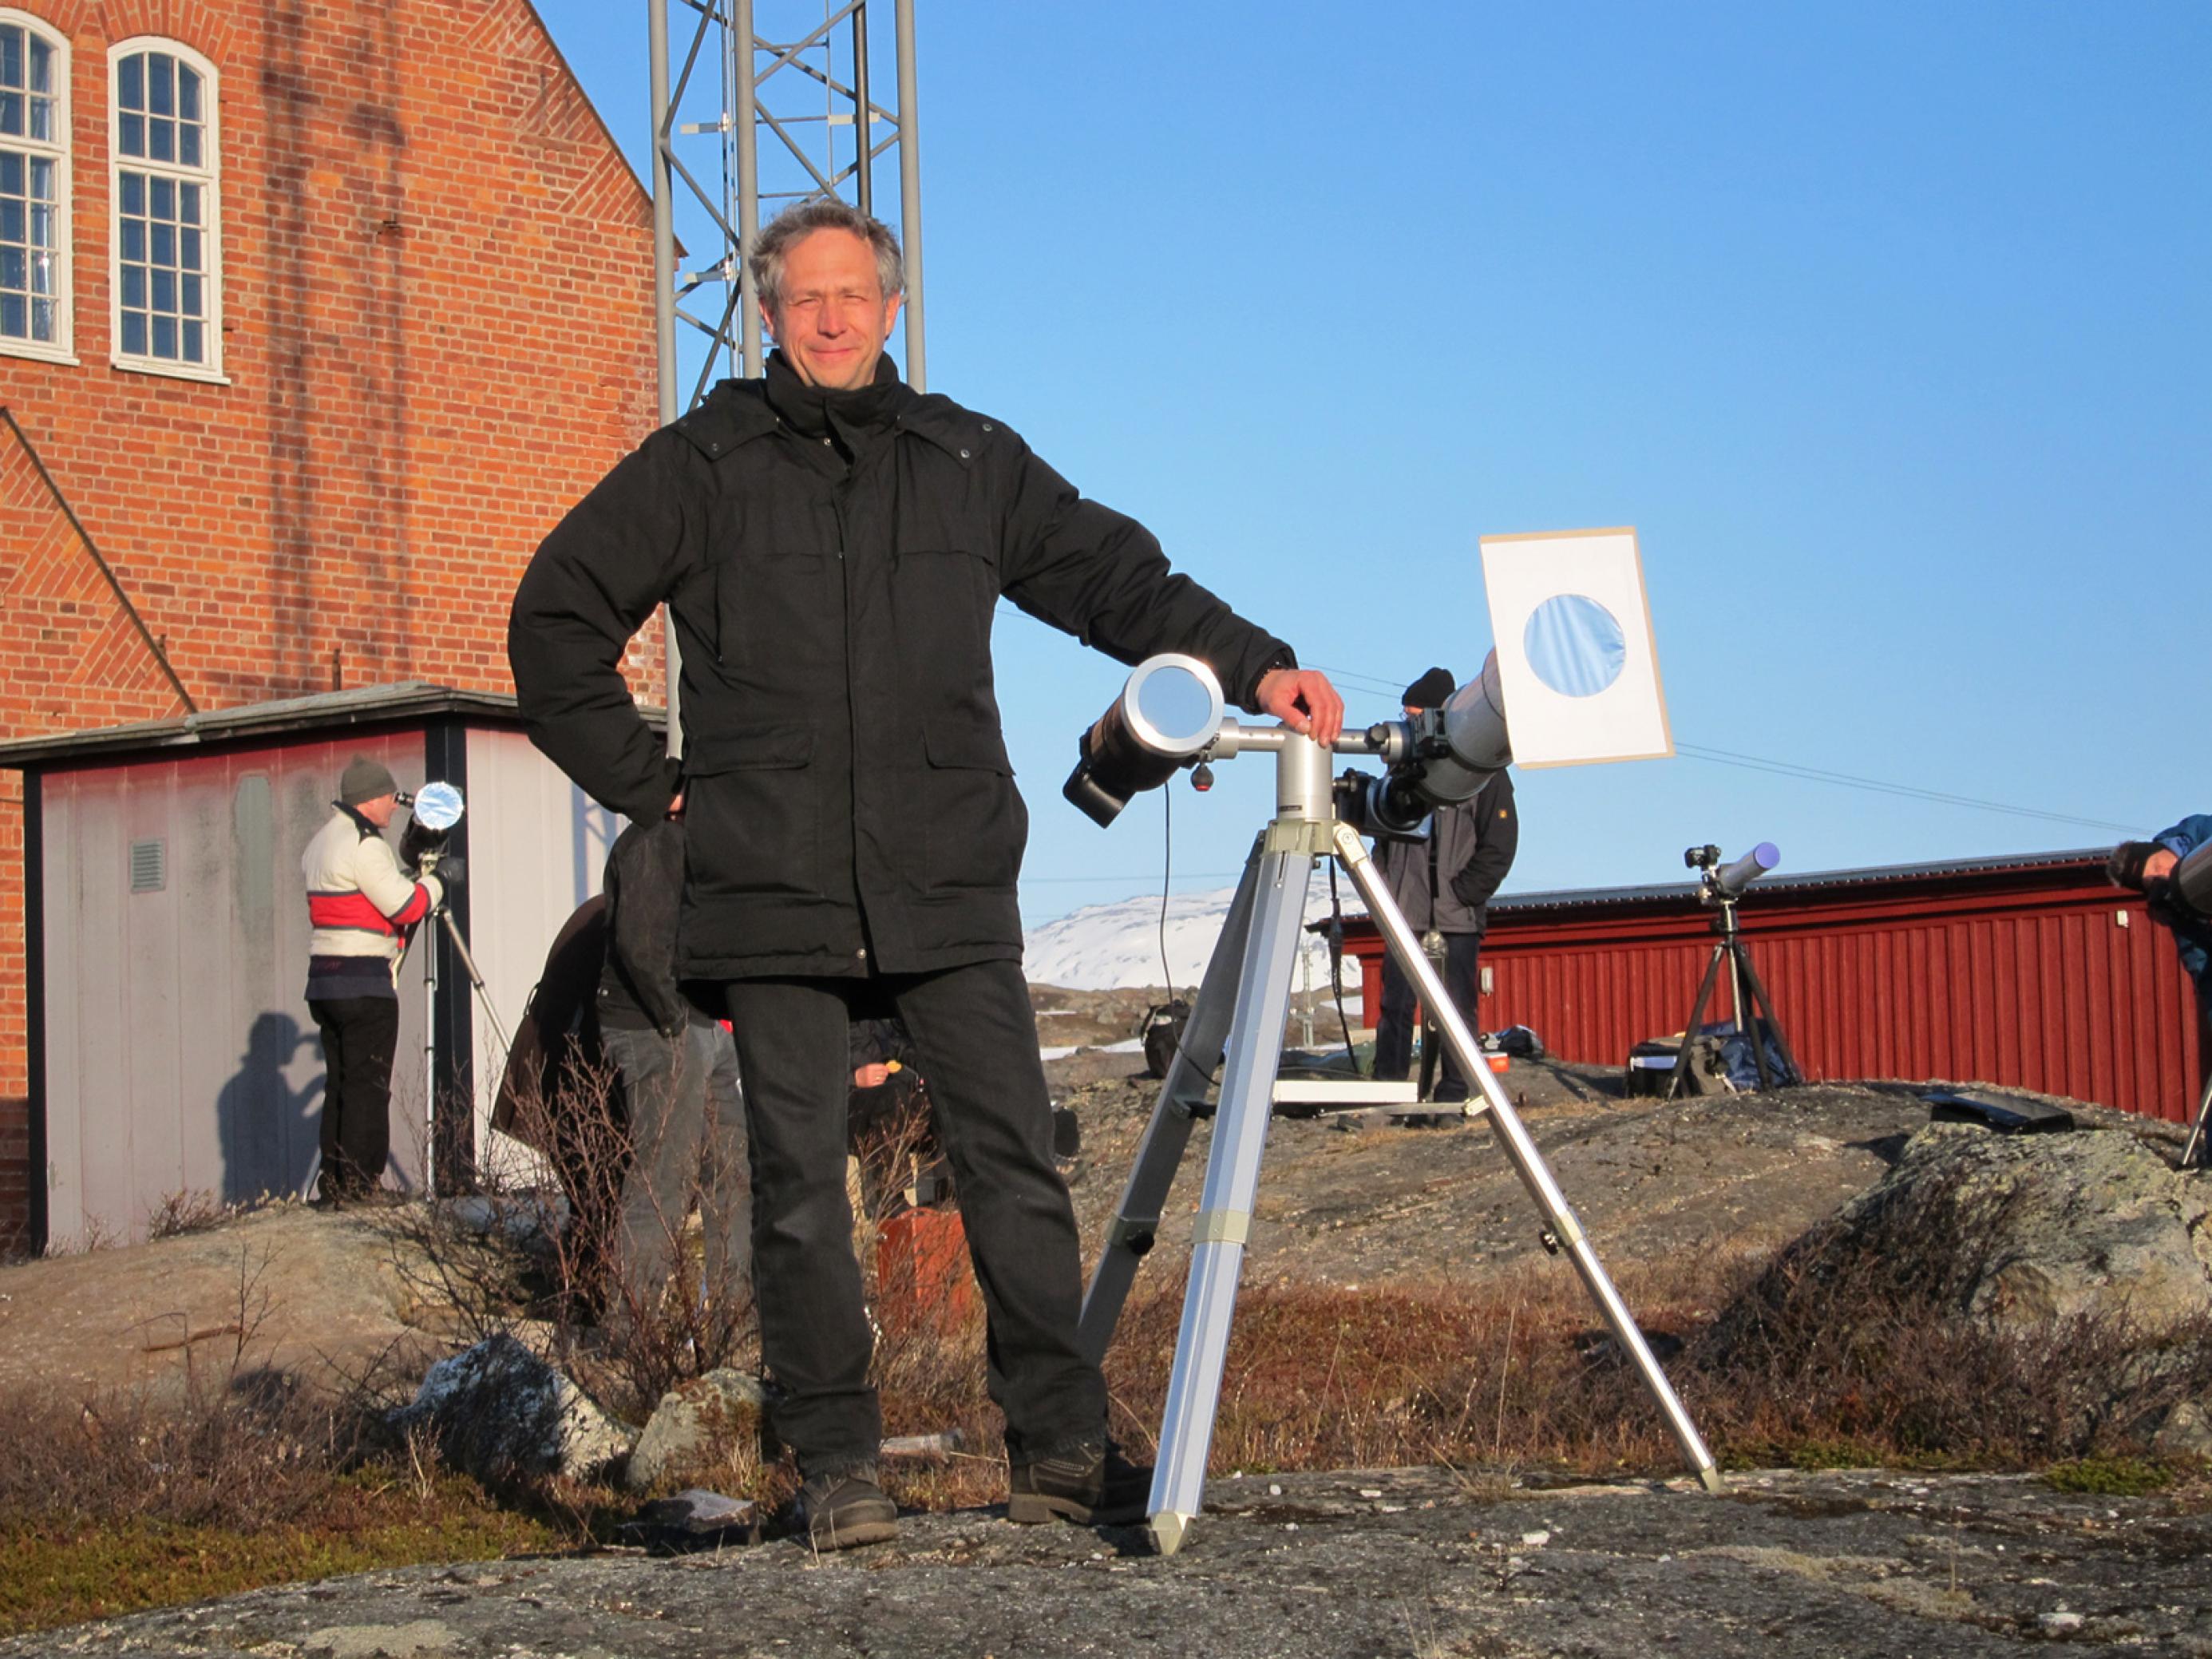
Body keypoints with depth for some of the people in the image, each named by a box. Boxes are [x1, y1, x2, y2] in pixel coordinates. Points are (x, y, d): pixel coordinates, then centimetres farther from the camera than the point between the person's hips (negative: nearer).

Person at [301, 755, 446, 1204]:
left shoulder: (320, 843, 18)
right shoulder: (363, 844, -13)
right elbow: (405, 905, -15)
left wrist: (411, 868, 20)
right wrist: (439, 882, 2)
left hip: (324, 981, 9)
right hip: (365, 985, -9)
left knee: (340, 1085, 12)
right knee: (367, 1086, -7)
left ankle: (333, 1185, 12)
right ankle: (360, 1185, -8)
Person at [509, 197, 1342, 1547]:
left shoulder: (971, 460, 13)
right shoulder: (703, 467, 7)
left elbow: (1115, 575, 12)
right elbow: (556, 620, 9)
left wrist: (1251, 663, -1)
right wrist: (651, 782, 4)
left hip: (951, 888, 1)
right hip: (772, 889, -1)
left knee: (1015, 1159, -2)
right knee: (801, 1180, 0)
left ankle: (1062, 1447, 3)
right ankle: (836, 1464, 8)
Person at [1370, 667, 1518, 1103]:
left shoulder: (1484, 772, -1)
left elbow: (1499, 848, -4)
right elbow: (1385, 830, 23)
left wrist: (1461, 893, -10)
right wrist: (1386, 885, 9)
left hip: (1457, 918, -5)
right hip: (1405, 914, 5)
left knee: (1457, 1009, -3)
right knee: (1395, 1005, 2)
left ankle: (1454, 1095, 2)